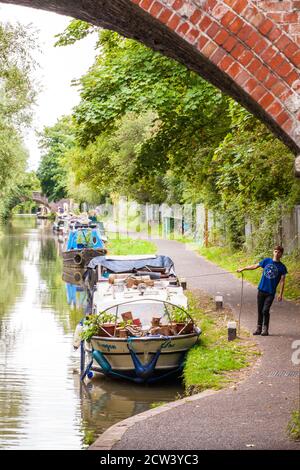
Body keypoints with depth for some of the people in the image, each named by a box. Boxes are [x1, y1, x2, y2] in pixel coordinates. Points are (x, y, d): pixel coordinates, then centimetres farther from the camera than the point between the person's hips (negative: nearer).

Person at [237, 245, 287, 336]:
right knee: (260, 310, 8)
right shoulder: (267, 261, 4)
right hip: (261, 290, 3)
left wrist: (280, 294, -9)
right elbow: (255, 266, 14)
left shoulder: (282, 267, -2)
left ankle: (265, 329, 4)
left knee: (265, 311, -9)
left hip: (271, 292, -3)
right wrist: (243, 269, 14)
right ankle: (259, 328, 18)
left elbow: (282, 281, -3)